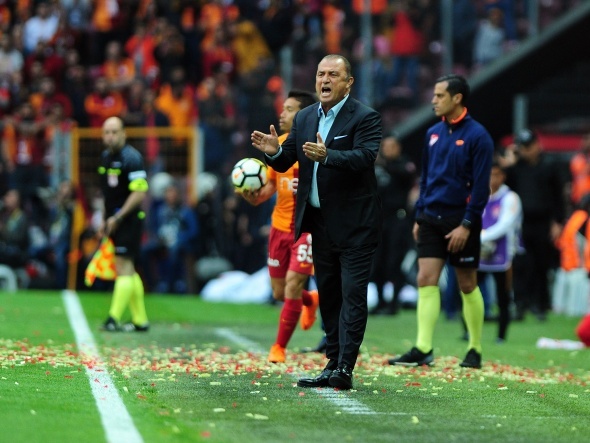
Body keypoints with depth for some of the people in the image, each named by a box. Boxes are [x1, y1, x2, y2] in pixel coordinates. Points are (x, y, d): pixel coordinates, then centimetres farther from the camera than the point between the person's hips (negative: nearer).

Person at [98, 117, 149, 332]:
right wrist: (105, 220, 18)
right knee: (128, 270, 11)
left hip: (129, 220, -9)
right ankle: (140, 320, 17)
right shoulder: (105, 157, 13)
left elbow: (139, 193, -18)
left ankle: (114, 318, -15)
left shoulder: (131, 158, -13)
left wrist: (118, 218, -20)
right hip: (114, 222, 9)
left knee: (123, 268, -11)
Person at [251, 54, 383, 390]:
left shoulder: (365, 118, -10)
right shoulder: (305, 118, 11)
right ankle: (333, 364, 16)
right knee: (328, 295, 11)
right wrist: (275, 151, -14)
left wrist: (328, 155, -41)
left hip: (355, 224, -7)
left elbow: (365, 157, -25)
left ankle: (345, 368, -13)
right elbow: (286, 162, 10)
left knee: (353, 294, -9)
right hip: (321, 222, 7)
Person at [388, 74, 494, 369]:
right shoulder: (433, 134, 10)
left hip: (460, 221, -5)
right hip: (431, 219, 5)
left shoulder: (477, 136, -9)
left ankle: (475, 350, 16)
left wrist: (466, 225, -17)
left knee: (467, 285, 4)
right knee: (426, 279, -6)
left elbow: (481, 186, -12)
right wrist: (419, 217, 12)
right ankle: (423, 350, -10)